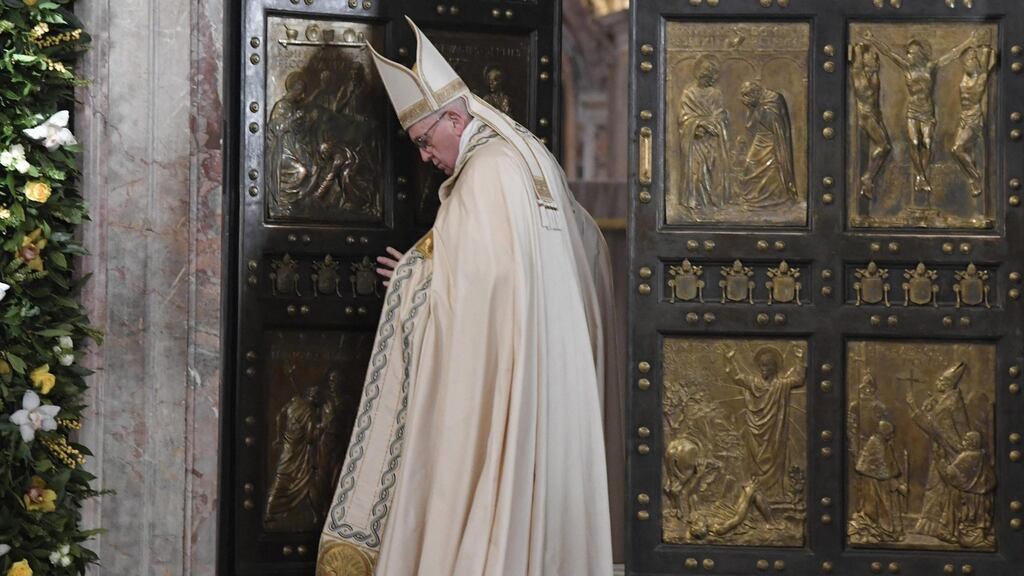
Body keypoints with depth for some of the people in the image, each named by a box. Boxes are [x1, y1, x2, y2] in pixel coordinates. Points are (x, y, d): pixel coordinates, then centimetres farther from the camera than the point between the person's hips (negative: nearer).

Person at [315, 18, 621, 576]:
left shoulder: (486, 172, -15)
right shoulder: (532, 158, 12)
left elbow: (476, 280, -22)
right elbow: (590, 242, 19)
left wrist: (413, 277, -4)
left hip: (499, 378, -9)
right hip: (554, 376, 9)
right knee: (543, 490, 10)